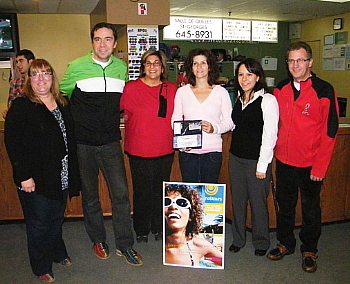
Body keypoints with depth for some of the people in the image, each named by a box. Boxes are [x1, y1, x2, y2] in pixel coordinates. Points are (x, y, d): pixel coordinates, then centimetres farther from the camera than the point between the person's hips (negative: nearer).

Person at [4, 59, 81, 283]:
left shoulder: (63, 104, 8)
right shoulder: (21, 106, -10)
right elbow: (12, 143, -13)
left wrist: (72, 173, 11)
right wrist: (24, 176, -18)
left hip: (61, 177, 6)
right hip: (35, 179, -5)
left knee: (57, 218, 20)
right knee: (39, 223, 9)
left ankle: (58, 253, 43)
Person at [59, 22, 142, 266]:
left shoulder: (122, 67, 5)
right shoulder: (76, 67, -5)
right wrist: (75, 118, 7)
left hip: (111, 142, 2)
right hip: (83, 143, -1)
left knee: (121, 193, 0)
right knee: (90, 194, 12)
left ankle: (125, 245, 15)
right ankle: (98, 239, 31)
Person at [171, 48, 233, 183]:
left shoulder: (221, 92, 4)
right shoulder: (182, 91, 7)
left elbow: (229, 121, 3)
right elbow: (175, 120, 8)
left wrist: (214, 128, -16)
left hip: (212, 151, -1)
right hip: (188, 150, 1)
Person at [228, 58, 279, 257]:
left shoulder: (267, 100, -11)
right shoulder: (238, 99, 10)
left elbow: (270, 135, -14)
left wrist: (262, 165, -15)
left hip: (257, 160, -6)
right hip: (236, 158, 6)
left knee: (258, 202, 5)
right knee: (238, 201, 14)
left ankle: (261, 242, 26)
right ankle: (238, 239, 30)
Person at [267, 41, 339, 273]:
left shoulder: (324, 90, -10)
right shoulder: (281, 89, 4)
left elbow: (329, 131, -11)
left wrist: (320, 167, -13)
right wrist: (274, 150, 4)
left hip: (310, 164, -4)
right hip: (284, 160, 4)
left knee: (311, 208, 12)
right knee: (285, 205, 17)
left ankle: (309, 250, 31)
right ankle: (285, 244, 36)